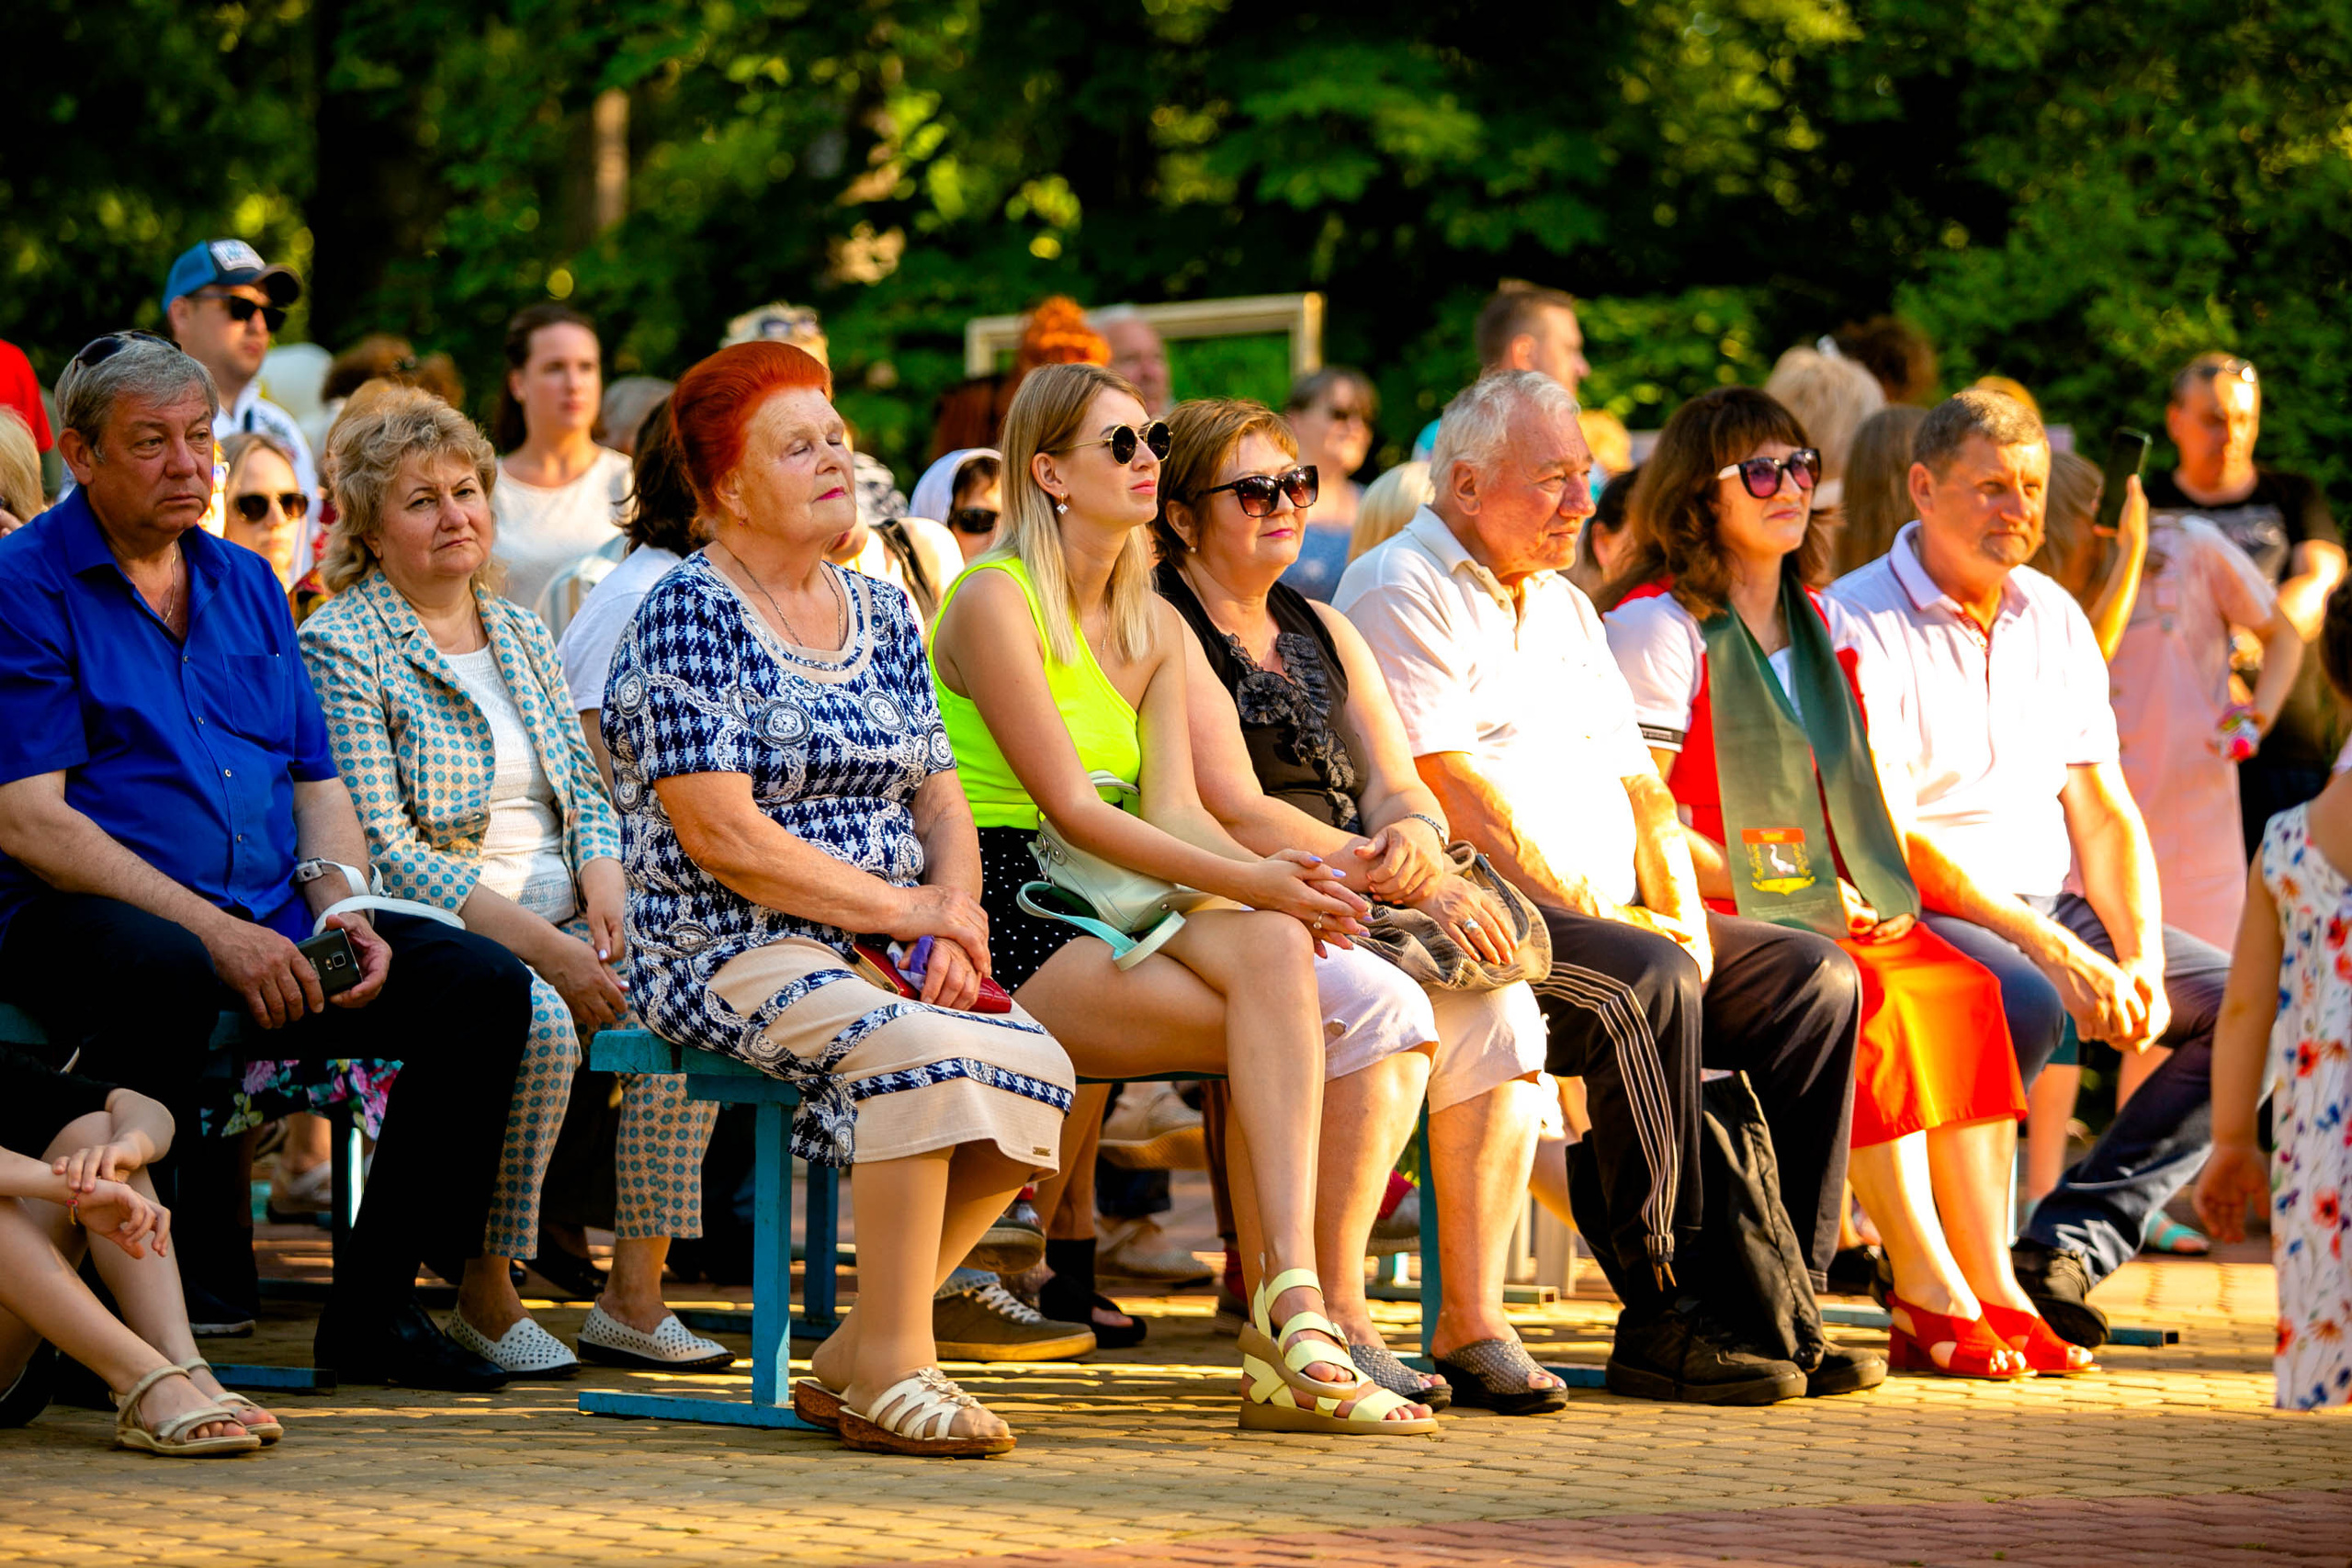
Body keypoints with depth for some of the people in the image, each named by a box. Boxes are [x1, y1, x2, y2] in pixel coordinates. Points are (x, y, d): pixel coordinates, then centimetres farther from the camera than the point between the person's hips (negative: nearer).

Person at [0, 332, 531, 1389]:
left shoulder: (246, 584, 20)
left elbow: (317, 783, 21)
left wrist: (338, 904, -2)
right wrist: (215, 932, -19)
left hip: (269, 924, 7)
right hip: (91, 916, -7)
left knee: (485, 983, -11)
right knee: (167, 973, -41)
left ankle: (372, 1306, -5)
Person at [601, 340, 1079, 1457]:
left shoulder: (882, 618, 17)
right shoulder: (687, 617, -7)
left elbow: (941, 799, 15)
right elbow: (720, 834, -15)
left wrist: (954, 915, -8)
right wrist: (904, 910, -14)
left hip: (884, 946, 7)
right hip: (730, 956, -7)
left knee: (1038, 1067, -19)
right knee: (924, 1052, -34)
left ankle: (857, 1359, -8)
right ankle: (892, 1367, -26)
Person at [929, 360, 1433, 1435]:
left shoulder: (1154, 626, 17)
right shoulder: (995, 602, -6)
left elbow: (1174, 808, 5)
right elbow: (1068, 806, -14)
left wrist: (1274, 884, -16)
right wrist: (1246, 881, -22)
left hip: (1107, 917, 6)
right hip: (1002, 925, -6)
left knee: (1275, 947, -28)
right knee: (1282, 1030, -25)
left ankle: (1287, 1305, -37)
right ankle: (1289, 1324, -23)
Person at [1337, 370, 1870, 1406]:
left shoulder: (1566, 609, 24)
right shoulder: (1401, 593, -4)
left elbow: (1639, 787, 21)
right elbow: (1453, 791, -14)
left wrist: (1682, 917, 1)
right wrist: (1595, 914, -15)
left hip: (1610, 916, 9)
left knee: (1813, 978, -8)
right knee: (1646, 983, -34)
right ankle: (1663, 1318, -32)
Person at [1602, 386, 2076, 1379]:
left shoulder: (1825, 627, 20)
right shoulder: (1656, 626, -3)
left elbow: (1876, 786, 22)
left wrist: (1877, 897, 4)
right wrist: (1755, 892, -17)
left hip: (1836, 918, 7)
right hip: (1703, 921, -7)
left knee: (1959, 990, -19)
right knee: (1866, 1002, -31)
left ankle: (1990, 1285, -25)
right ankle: (1927, 1297, -30)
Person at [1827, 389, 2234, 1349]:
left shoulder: (2055, 620, 14)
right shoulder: (1856, 624, -8)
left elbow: (2105, 816, 12)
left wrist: (2138, 956, -7)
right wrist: (2049, 948, -24)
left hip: (2057, 906, 7)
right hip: (1921, 912, -7)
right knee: (2021, 1007, -38)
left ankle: (2070, 1244, -16)